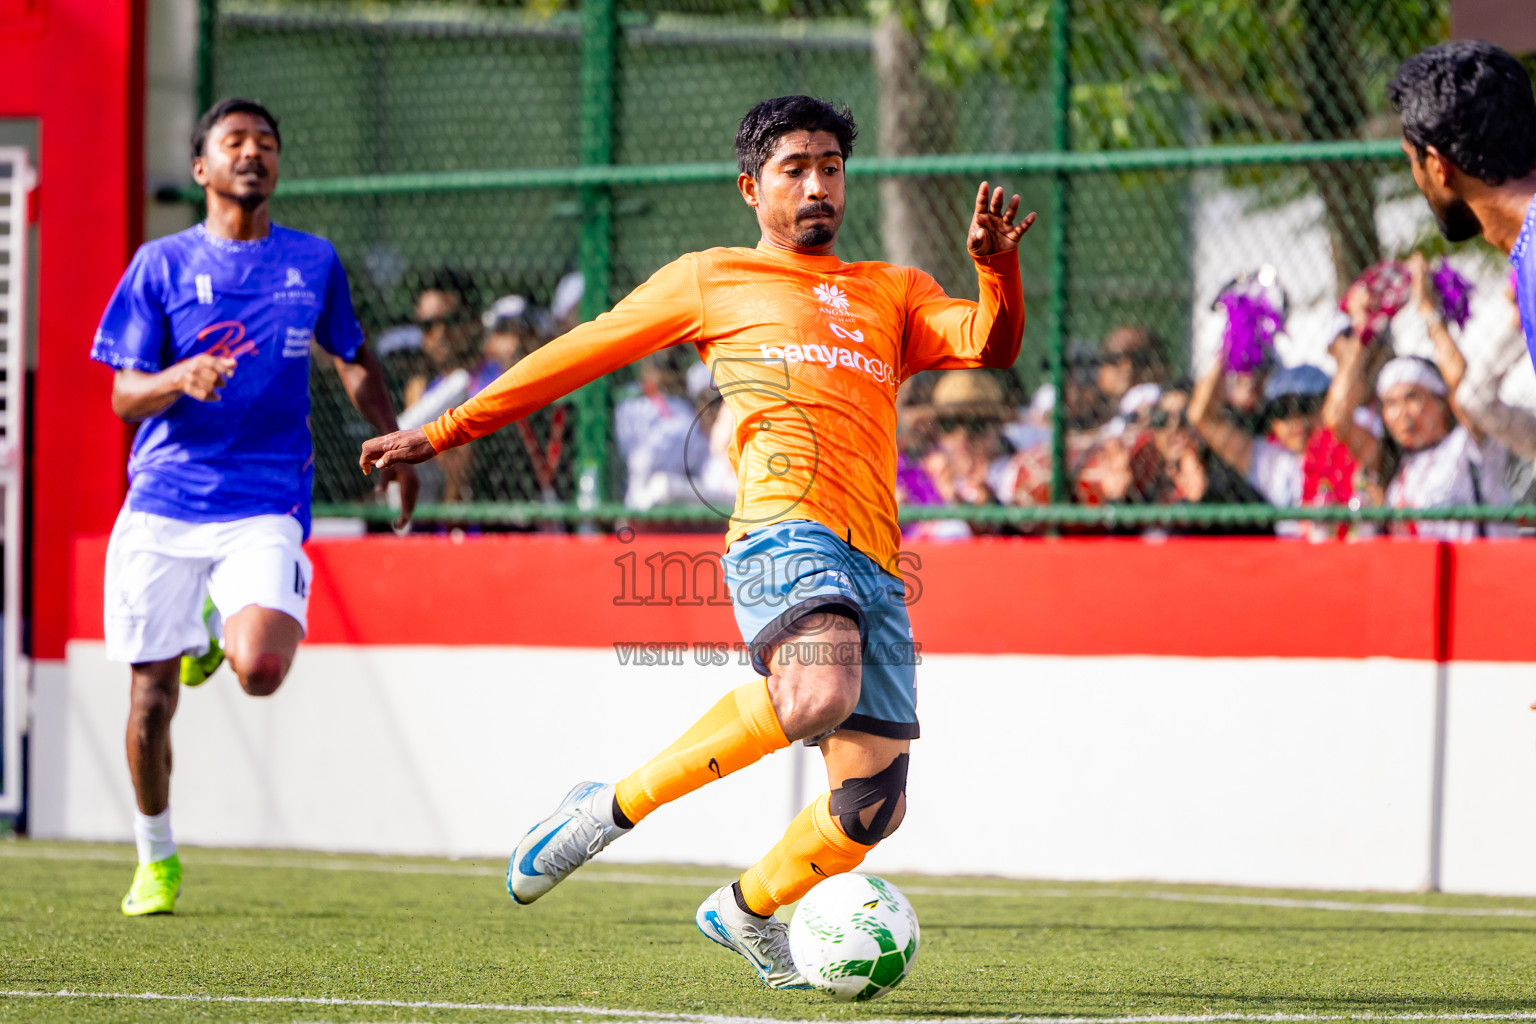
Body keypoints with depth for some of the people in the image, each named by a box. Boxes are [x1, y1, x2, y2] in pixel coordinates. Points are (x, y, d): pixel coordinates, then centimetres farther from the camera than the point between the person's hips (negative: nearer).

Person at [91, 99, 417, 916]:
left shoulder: (313, 263, 8)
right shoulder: (162, 264, 3)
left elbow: (354, 363, 24)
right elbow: (124, 396, -1)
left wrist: (394, 447, 16)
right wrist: (181, 379, -21)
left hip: (265, 508, 0)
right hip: (163, 505, 0)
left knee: (260, 670, -24)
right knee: (151, 698, 1)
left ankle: (221, 632, 15)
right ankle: (155, 860, 24)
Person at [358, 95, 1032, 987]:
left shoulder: (894, 294, 27)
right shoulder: (712, 280, 18)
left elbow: (991, 347, 11)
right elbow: (580, 354, 21)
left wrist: (999, 270, -10)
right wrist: (441, 435, 21)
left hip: (875, 562, 5)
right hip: (784, 525, -5)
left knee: (874, 803, 1)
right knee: (820, 694, -36)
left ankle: (747, 911, 30)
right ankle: (616, 807, -20)